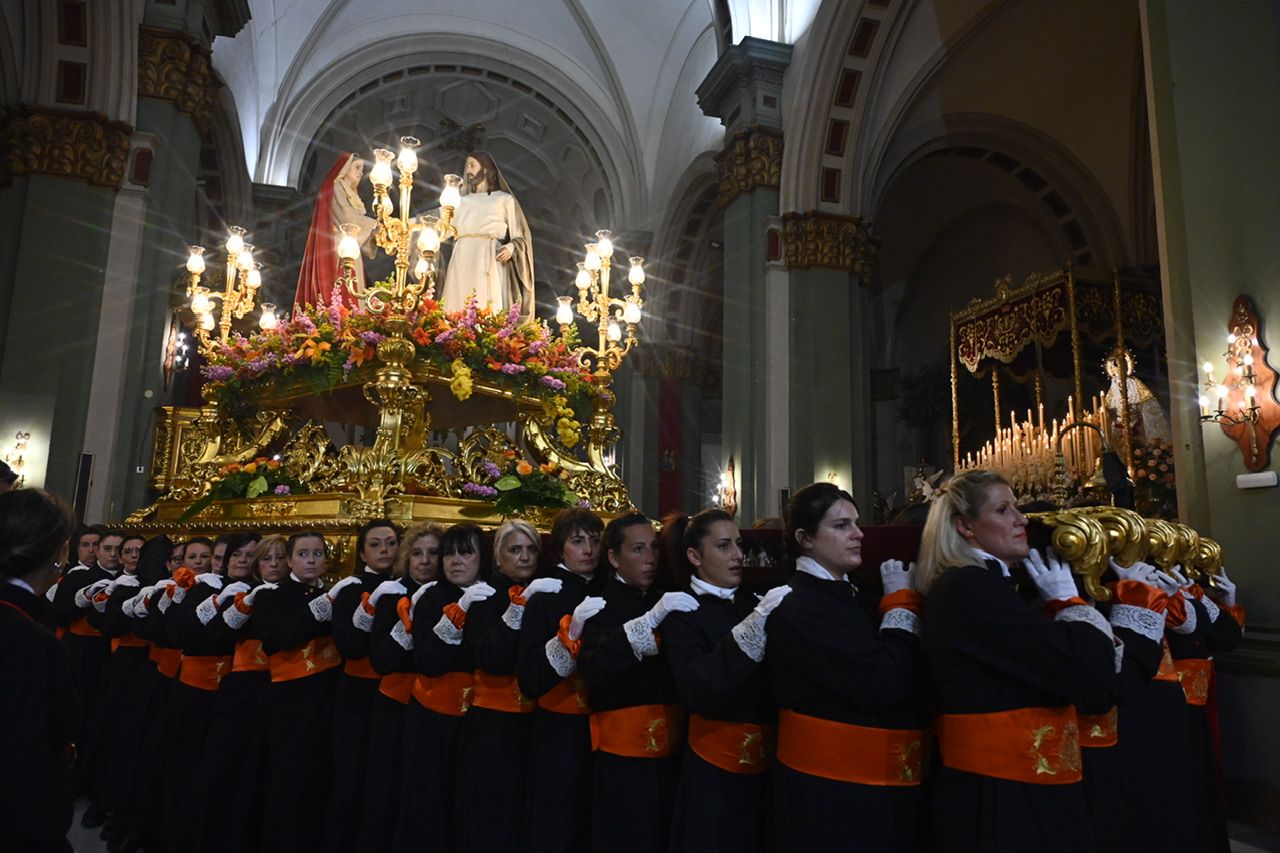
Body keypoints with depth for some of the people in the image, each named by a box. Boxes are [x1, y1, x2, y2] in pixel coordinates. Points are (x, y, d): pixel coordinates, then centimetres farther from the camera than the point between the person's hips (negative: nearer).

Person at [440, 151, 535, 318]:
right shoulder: (461, 202, 23)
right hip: (462, 266, 4)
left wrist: (511, 248, -15)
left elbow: (520, 236, 4)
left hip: (490, 267, -4)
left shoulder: (504, 199, 9)